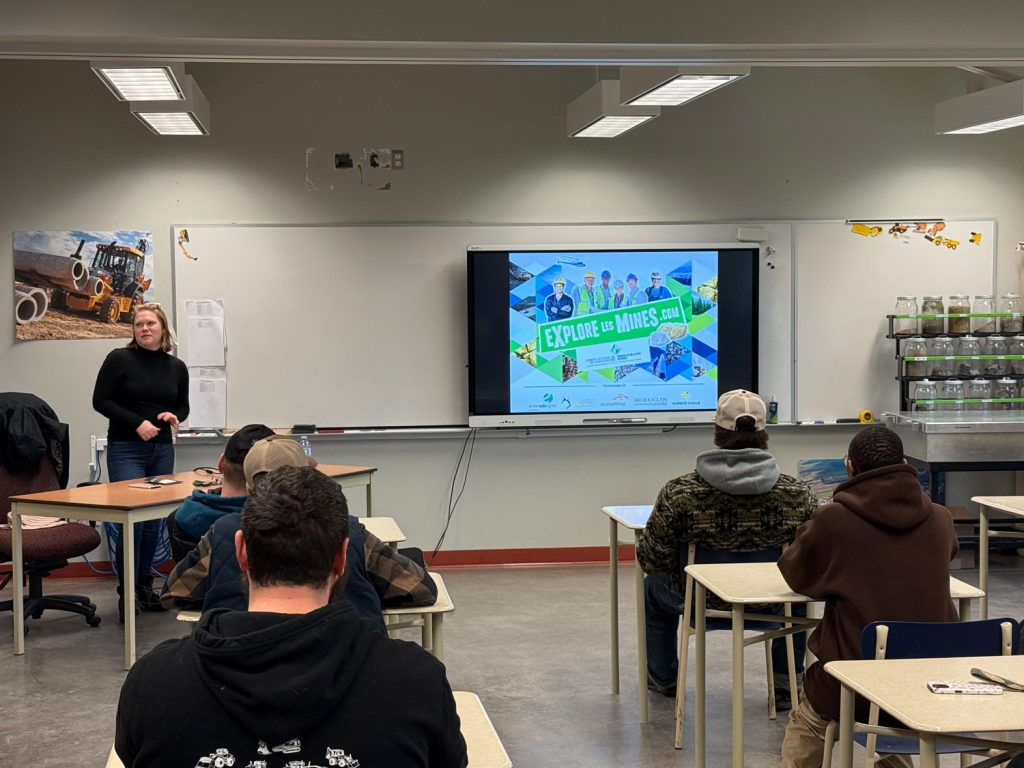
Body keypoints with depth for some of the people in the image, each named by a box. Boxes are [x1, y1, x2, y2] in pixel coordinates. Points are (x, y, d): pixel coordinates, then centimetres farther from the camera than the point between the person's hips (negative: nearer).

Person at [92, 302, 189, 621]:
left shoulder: (176, 367, 7)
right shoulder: (119, 359, -5)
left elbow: (183, 406, 17)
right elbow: (100, 400, -7)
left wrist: (174, 416, -6)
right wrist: (137, 423, -16)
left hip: (162, 450, 5)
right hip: (126, 449, -5)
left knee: (155, 520, 7)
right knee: (133, 518, -11)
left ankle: (145, 586, 18)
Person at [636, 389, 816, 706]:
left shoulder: (679, 493, -24)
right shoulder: (798, 494, -20)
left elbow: (652, 560, -15)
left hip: (699, 601, -1)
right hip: (770, 604, 1)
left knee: (654, 586, 34)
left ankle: (663, 679, 51)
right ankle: (786, 684, 38)